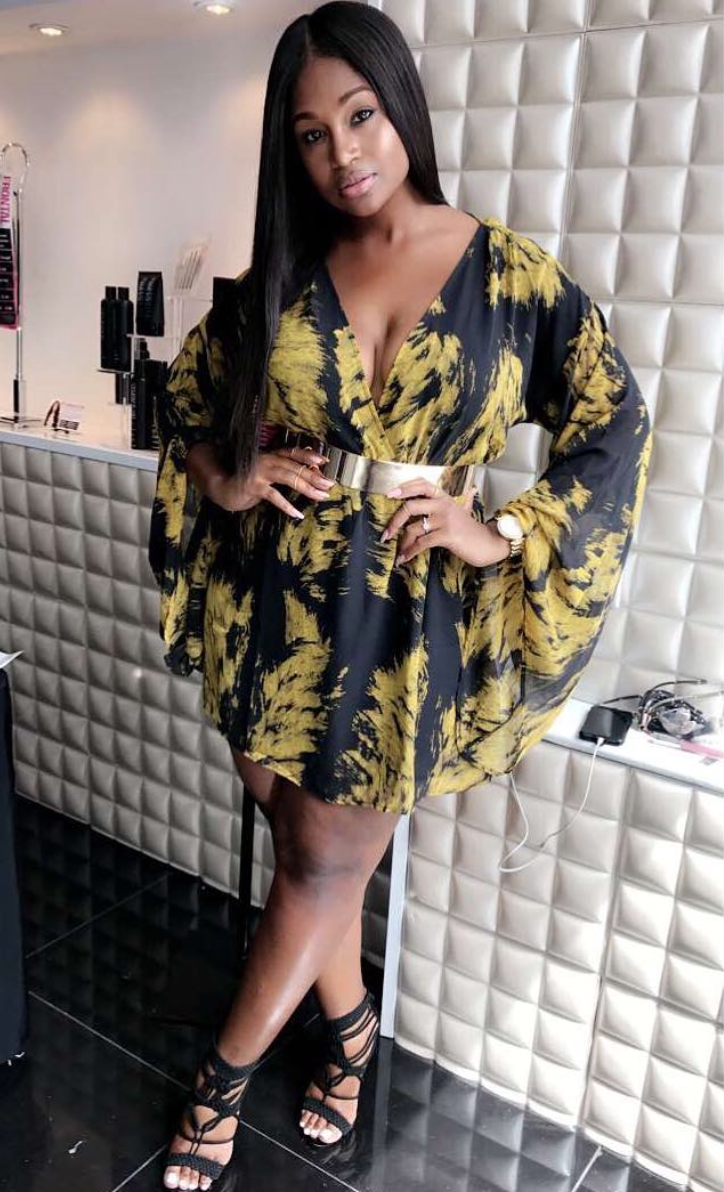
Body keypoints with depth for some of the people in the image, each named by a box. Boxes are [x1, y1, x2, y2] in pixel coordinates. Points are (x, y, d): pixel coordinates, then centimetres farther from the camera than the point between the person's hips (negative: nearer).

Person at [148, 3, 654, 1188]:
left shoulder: (513, 274, -3)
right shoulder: (283, 275, 4)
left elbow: (615, 424, 1)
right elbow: (187, 391, 15)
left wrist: (504, 536, -11)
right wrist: (226, 478, -4)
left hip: (408, 629, -3)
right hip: (275, 612, 3)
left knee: (324, 866, 9)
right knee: (304, 851, 16)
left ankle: (226, 1072, 35)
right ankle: (350, 1024, 45)